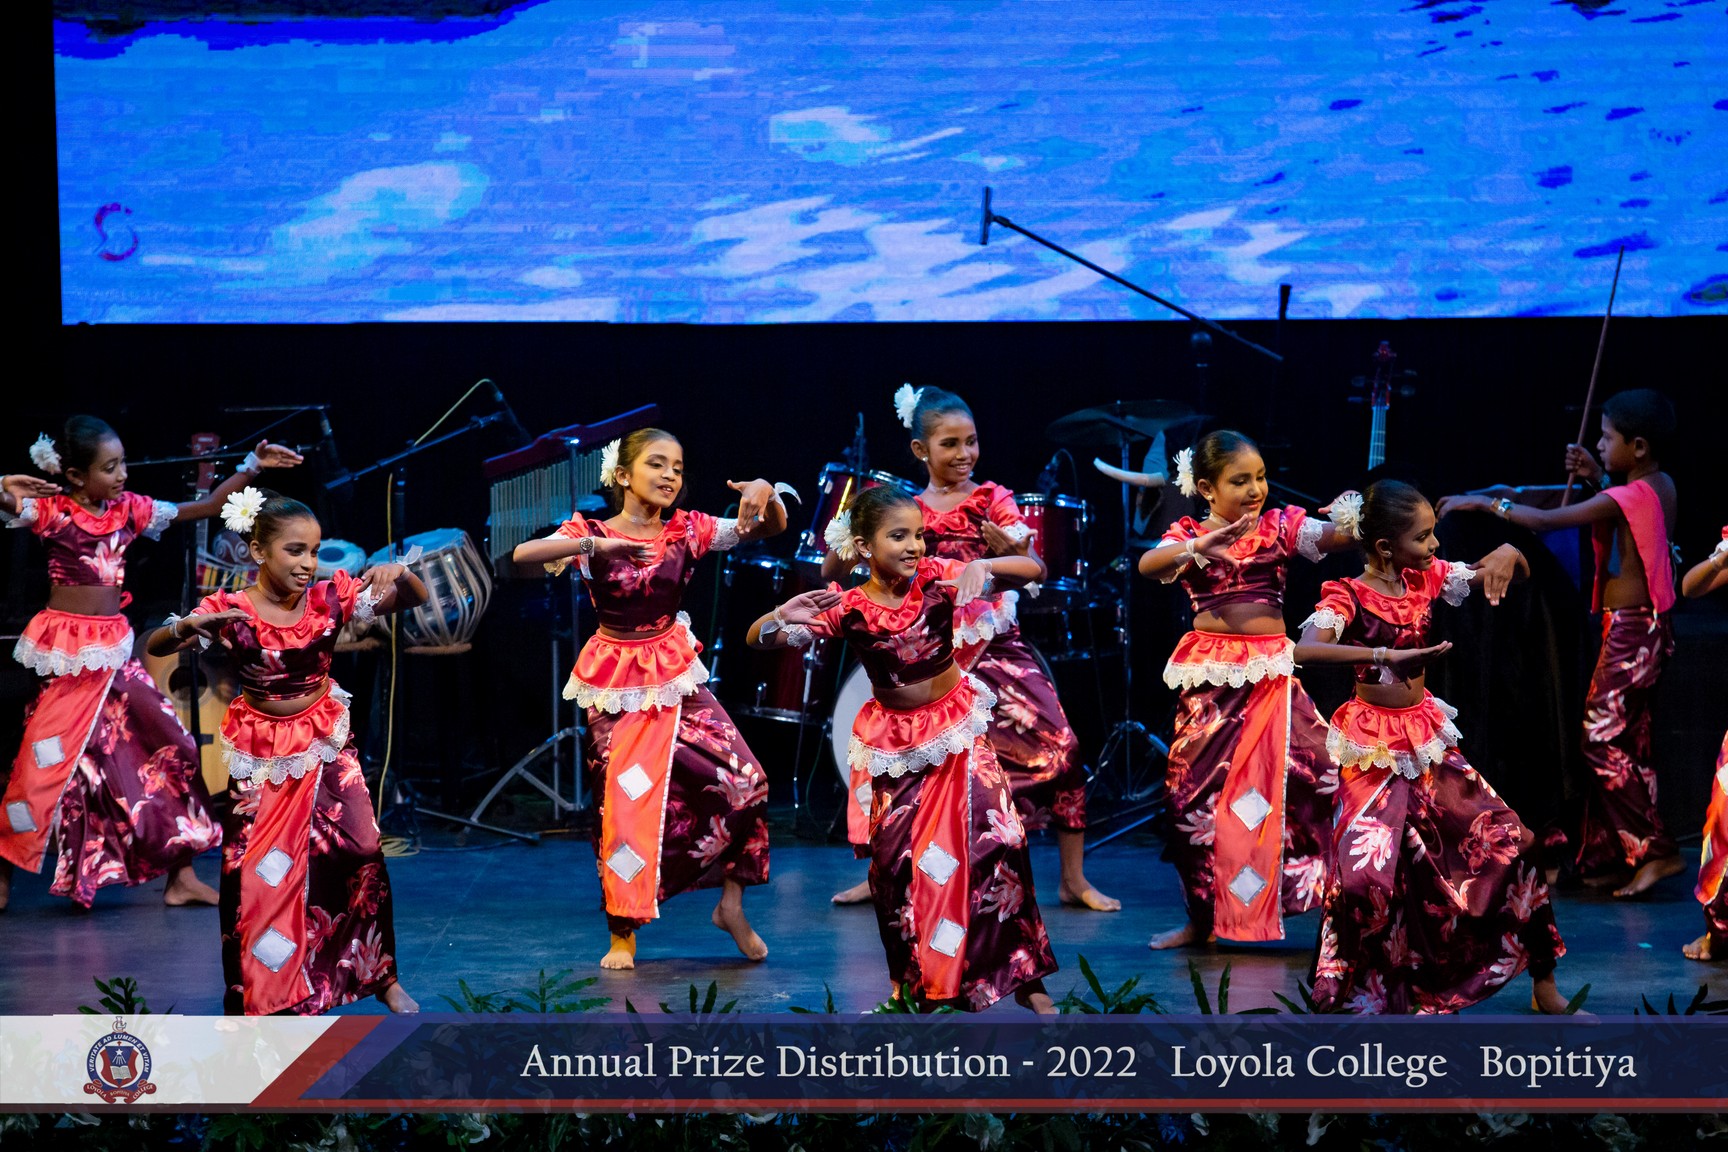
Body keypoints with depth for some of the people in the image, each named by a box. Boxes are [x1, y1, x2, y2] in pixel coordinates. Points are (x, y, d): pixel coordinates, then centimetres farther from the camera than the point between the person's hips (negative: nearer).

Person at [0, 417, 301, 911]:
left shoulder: (129, 510, 6)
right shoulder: (50, 510, -9)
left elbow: (204, 507, 12)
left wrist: (252, 466, 6)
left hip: (112, 650, 6)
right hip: (64, 649, -6)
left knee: (170, 749, 3)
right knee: (44, 759, -4)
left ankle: (181, 876, 10)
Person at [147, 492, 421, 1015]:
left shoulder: (330, 596, -10)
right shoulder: (231, 610, -17)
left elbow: (416, 599, -9)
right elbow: (154, 646, -23)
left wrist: (399, 573, -32)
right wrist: (189, 626, -45)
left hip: (325, 743, 2)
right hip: (260, 751, -1)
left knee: (361, 852, -5)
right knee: (251, 870, 3)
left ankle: (382, 977, 12)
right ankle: (251, 993, 20)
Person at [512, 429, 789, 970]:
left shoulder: (686, 530, -1)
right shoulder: (592, 533, -9)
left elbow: (772, 527, -4)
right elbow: (523, 555, -26)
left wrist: (765, 493, -27)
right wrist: (598, 546, -38)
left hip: (674, 676, 3)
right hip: (617, 682, -3)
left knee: (744, 781, -9)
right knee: (623, 801, -2)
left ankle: (731, 904, 8)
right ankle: (623, 933, 12)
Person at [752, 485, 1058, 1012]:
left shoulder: (936, 577, -14)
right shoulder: (846, 608, -14)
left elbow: (1031, 570, -16)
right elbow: (758, 638, -14)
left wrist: (985, 566, -37)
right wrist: (786, 614, -36)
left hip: (957, 729, 0)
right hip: (893, 741, 1)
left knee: (997, 838, -10)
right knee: (894, 857, 3)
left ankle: (1021, 972, 3)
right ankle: (912, 973, 23)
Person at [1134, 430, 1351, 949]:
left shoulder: (1281, 527, 6)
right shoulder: (1188, 536, 2)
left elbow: (1333, 537, -11)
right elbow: (1148, 565, -18)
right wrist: (1198, 548, -36)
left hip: (1271, 669, 1)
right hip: (1211, 673, 0)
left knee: (1307, 778, -9)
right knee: (1201, 786, 3)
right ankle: (1202, 917, 17)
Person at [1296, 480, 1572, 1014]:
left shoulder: (1427, 578, 1)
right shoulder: (1348, 595, -16)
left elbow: (1519, 570, 9)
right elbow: (1306, 650, -36)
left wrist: (1507, 554, -17)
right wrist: (1387, 656, -45)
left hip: (1426, 740, 6)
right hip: (1373, 748, -6)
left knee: (1511, 839, 1)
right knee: (1367, 869, -17)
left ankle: (1544, 989, 10)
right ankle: (1357, 995, 8)